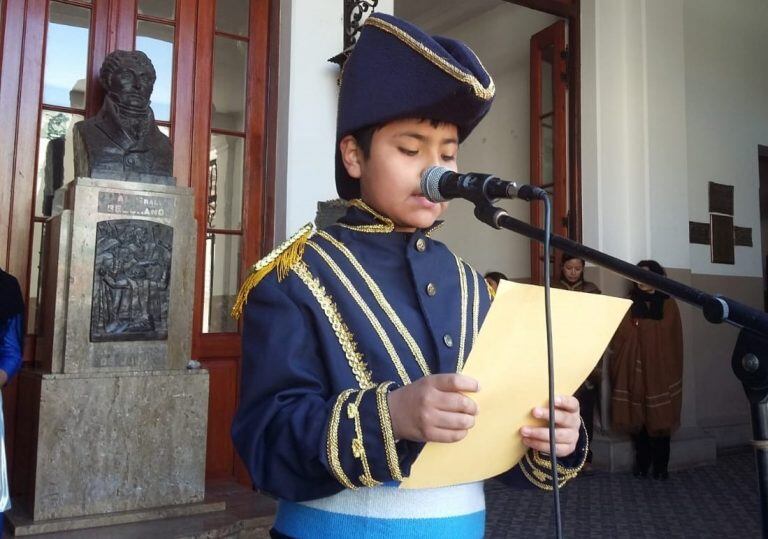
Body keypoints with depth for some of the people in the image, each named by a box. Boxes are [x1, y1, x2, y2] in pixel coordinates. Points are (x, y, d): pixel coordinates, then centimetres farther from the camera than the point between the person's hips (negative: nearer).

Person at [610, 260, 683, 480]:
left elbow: (675, 342, 4)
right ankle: (642, 462, 17)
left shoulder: (669, 305, 4)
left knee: (660, 418, 2)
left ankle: (660, 465, 14)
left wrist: (673, 370, 0)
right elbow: (618, 338, 1)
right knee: (637, 418, 4)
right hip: (633, 372, 1)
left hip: (660, 372, -1)